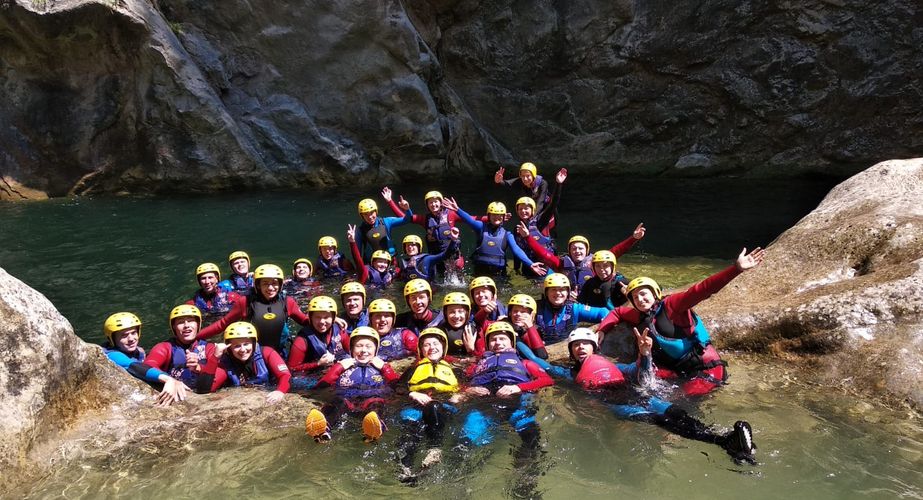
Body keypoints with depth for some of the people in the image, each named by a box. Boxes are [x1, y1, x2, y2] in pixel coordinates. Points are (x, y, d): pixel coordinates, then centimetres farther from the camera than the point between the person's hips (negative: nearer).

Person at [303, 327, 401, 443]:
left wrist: (384, 367, 9)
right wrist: (339, 367, 13)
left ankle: (375, 424, -69)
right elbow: (322, 384, 17)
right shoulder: (345, 365, 30)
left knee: (375, 403, -35)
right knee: (338, 402, -33)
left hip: (372, 398, -1)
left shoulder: (381, 365, 29)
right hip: (347, 399, 1)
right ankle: (323, 427, -64)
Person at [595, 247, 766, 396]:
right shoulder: (640, 317, 8)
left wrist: (737, 269, -38)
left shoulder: (671, 305, -13)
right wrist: (601, 331, 9)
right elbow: (617, 312, 26)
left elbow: (702, 289, -26)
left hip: (708, 367, -6)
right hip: (680, 370, 6)